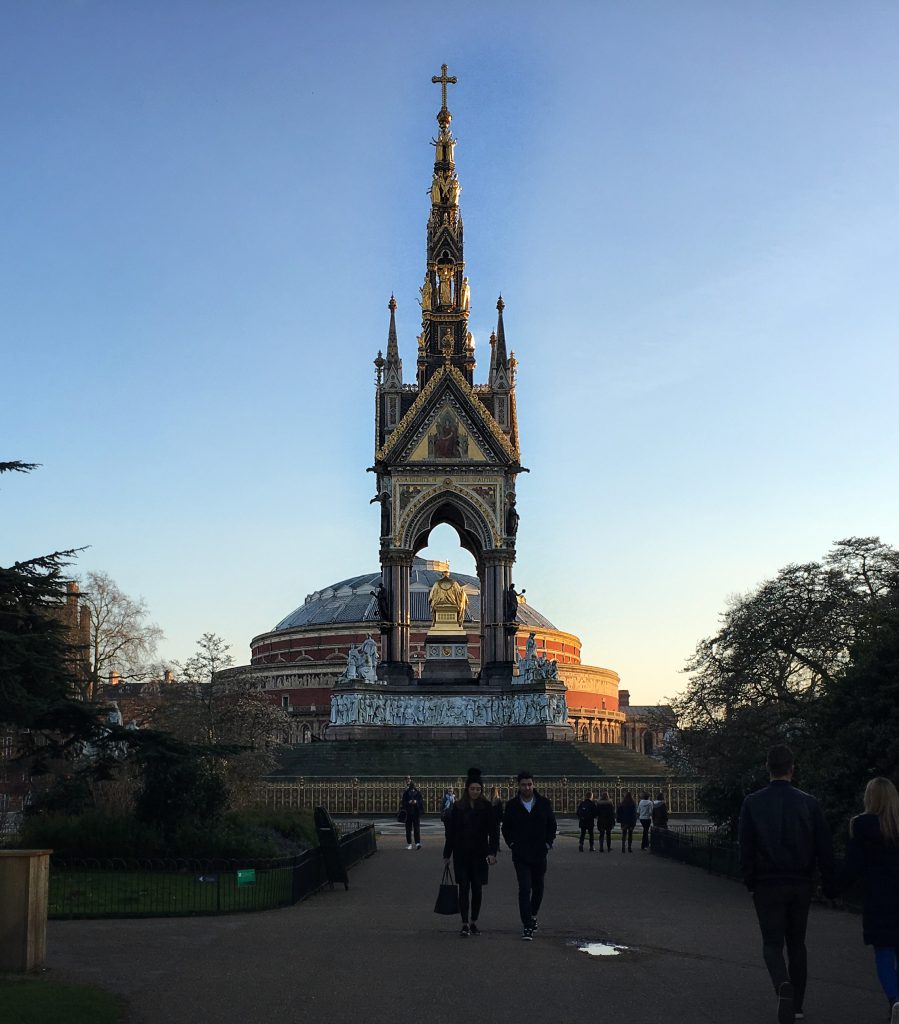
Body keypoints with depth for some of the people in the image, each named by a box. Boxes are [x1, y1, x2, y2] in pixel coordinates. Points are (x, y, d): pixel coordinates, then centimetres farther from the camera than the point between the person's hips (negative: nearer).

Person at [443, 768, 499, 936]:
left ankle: (474, 923, 19)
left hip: (479, 854, 0)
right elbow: (450, 832, 5)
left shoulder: (487, 807, -1)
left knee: (477, 889, 7)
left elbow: (493, 831, -2)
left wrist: (493, 852, -13)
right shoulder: (458, 806, 1)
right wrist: (447, 854, 5)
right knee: (464, 888, -5)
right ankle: (465, 924, -3)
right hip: (461, 854, 0)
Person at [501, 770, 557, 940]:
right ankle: (527, 926, -10)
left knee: (538, 888, 15)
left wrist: (548, 843, 3)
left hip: (539, 854, 2)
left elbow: (552, 825, 11)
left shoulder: (544, 803, 2)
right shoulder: (512, 805, -1)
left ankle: (533, 915, 40)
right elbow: (506, 828, 9)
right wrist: (512, 844, 0)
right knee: (524, 889, -11)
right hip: (520, 855, -2)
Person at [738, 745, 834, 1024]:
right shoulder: (809, 803, -3)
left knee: (772, 943, 4)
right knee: (797, 943, 16)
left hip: (767, 885, -2)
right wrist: (828, 883, 6)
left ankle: (784, 986, -24)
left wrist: (749, 881, 6)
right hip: (801, 884, 2)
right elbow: (824, 847, -3)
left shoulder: (752, 803, -6)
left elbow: (746, 847, -5)